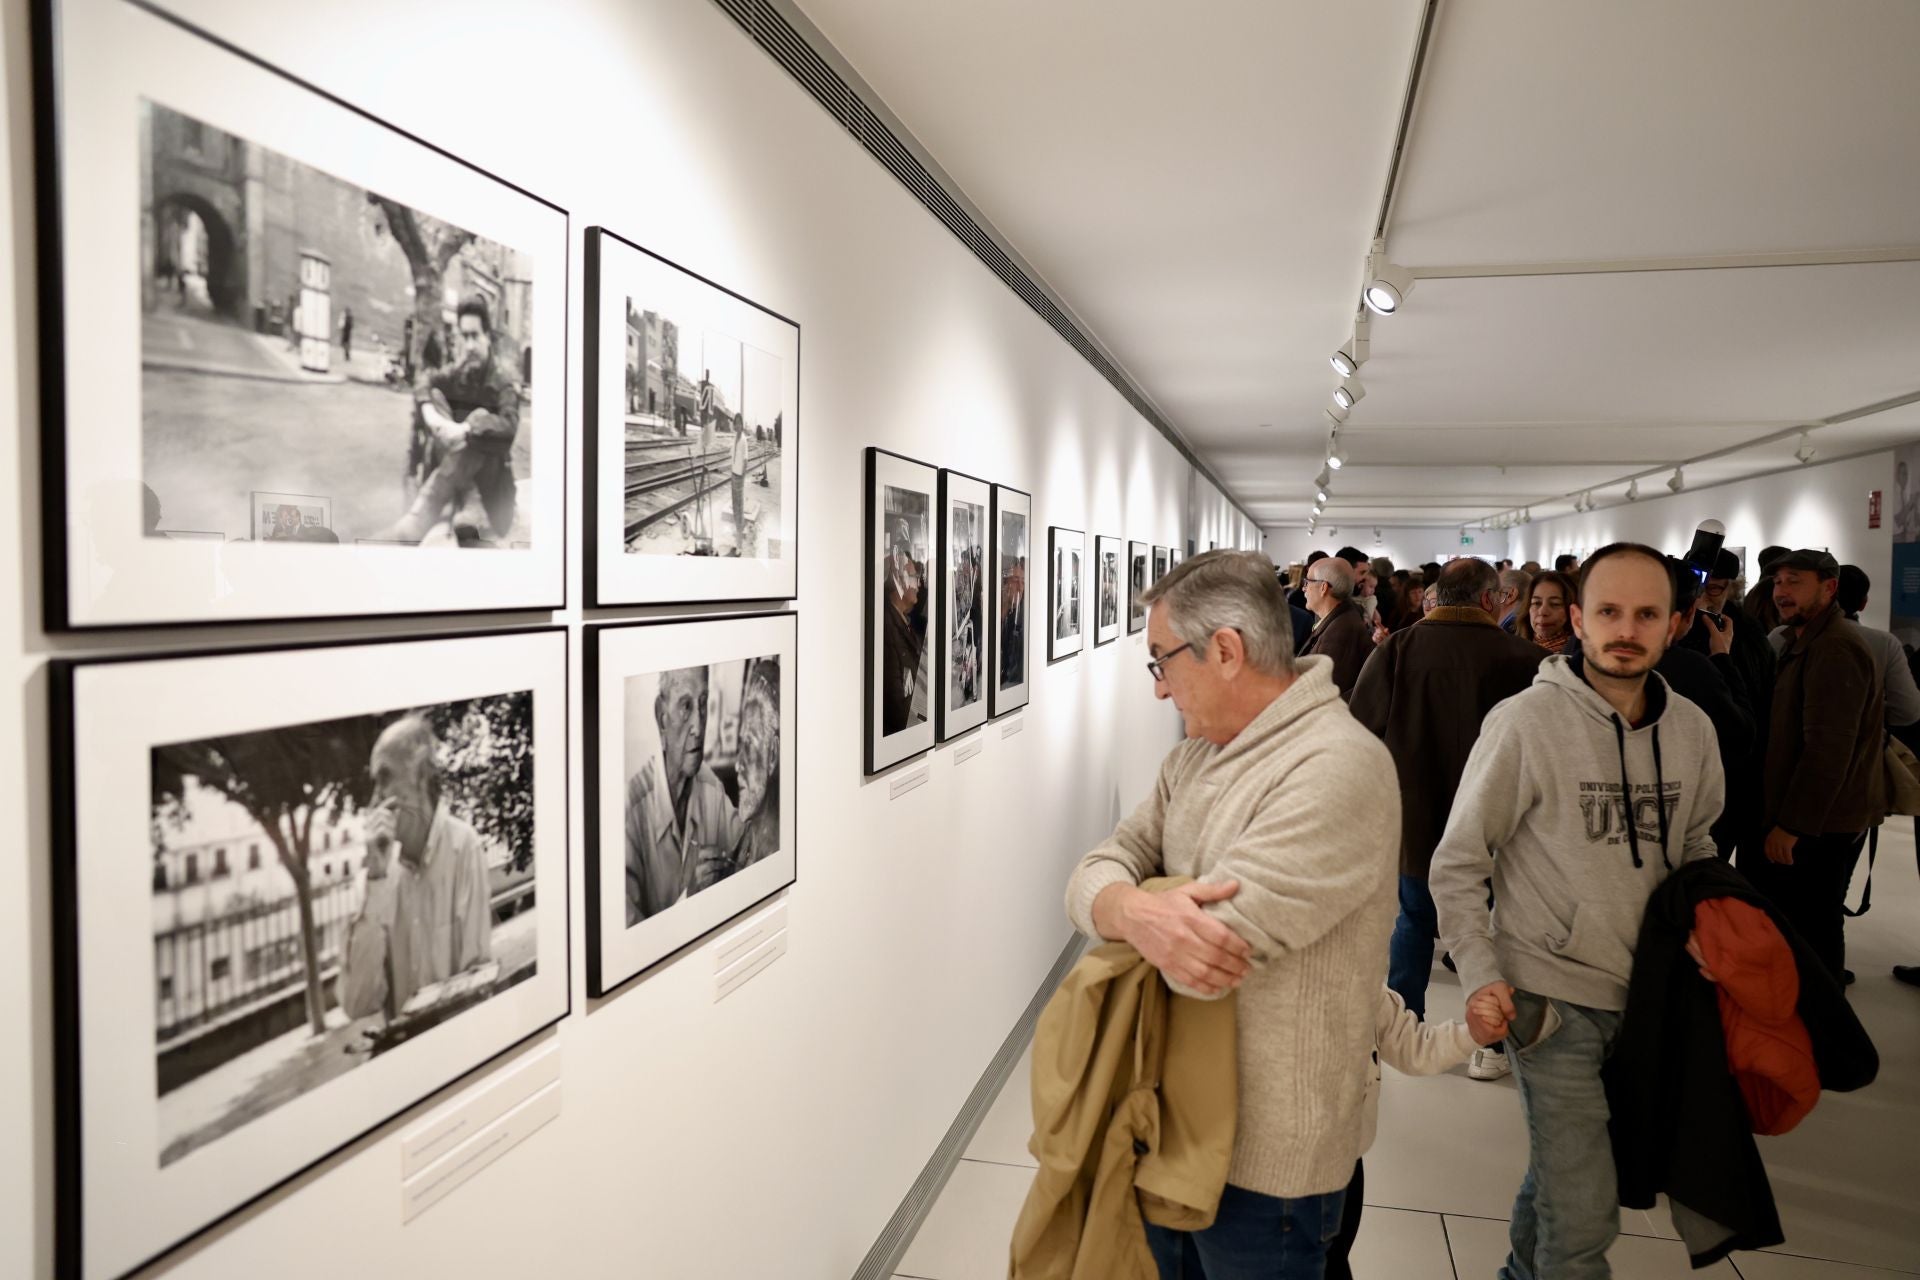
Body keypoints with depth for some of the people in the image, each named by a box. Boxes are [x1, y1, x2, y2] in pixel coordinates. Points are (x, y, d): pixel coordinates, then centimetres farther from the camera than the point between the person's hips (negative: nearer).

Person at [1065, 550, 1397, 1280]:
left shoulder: (1337, 768, -23)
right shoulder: (1195, 757, 5)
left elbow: (1212, 951, -29)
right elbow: (1093, 876, -3)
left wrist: (1125, 905, -8)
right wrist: (1134, 911, -27)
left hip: (1263, 1160, -7)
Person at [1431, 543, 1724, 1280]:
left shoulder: (1692, 730, -1)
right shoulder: (1525, 723, -16)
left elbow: (1695, 846, 16)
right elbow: (1457, 865, -10)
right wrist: (1480, 974, -17)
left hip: (1647, 993, 5)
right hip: (1549, 994, -5)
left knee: (1563, 1166, 24)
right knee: (1585, 1216, -5)